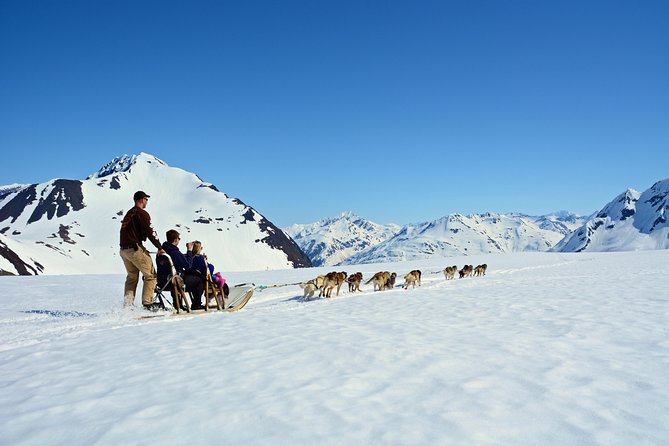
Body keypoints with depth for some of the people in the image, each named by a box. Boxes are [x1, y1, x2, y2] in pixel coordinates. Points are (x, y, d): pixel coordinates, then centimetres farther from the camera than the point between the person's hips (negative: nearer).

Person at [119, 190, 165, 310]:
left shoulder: (128, 214, 19)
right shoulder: (142, 213, -9)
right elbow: (150, 232, -15)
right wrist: (160, 247, -10)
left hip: (123, 250, 9)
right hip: (135, 249, -9)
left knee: (132, 276, 20)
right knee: (150, 275, -1)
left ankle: (128, 304, 16)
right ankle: (147, 303, -6)